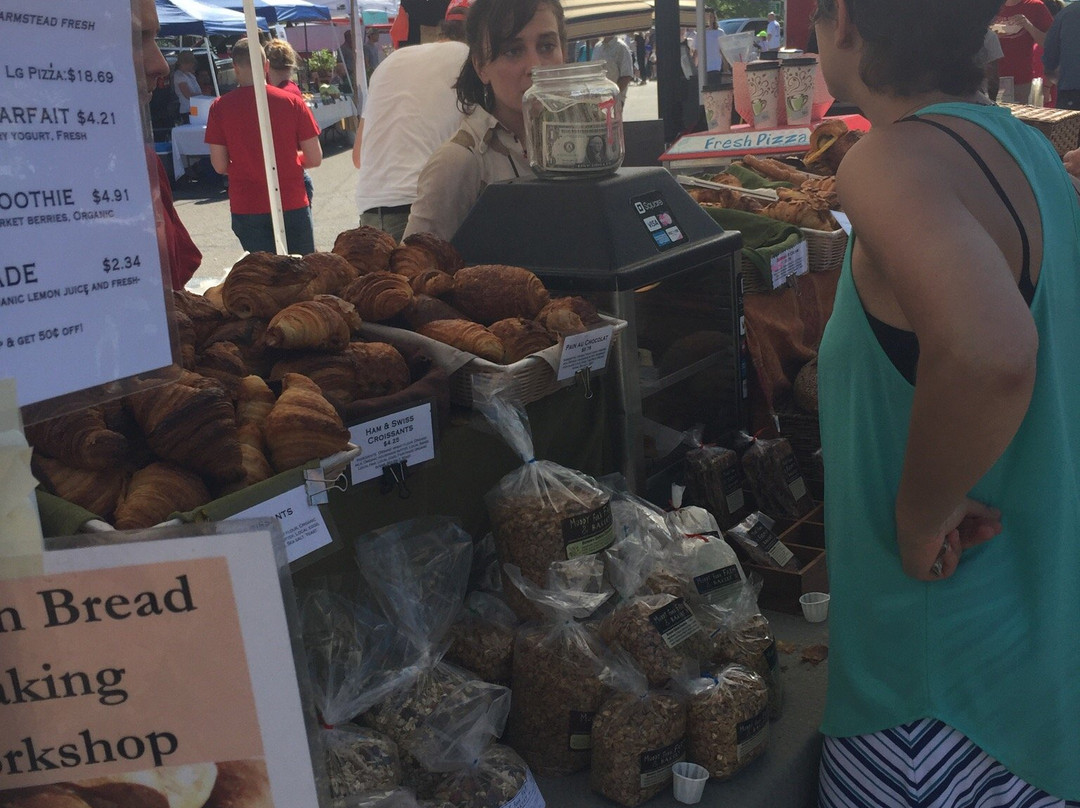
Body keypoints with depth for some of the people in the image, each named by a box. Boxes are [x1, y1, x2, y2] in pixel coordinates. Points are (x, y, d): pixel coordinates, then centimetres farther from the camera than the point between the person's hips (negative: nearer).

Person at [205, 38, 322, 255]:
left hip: (246, 207, 0)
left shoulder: (220, 107, -4)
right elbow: (315, 159, -2)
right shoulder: (292, 102, -4)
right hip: (293, 204, 0)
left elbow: (220, 166, -3)